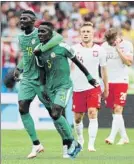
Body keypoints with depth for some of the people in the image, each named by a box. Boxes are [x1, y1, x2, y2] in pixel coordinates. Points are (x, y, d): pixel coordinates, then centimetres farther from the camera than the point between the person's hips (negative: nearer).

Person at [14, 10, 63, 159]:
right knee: (22, 108, -9)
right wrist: (19, 68, 16)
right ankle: (36, 144, -1)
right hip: (27, 79, 6)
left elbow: (59, 38, -29)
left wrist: (42, 49, -36)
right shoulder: (21, 38, 11)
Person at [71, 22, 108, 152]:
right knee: (77, 118, 8)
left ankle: (91, 145, -14)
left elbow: (103, 69, 13)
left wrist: (106, 88, 18)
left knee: (93, 114, -16)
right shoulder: (74, 49, -2)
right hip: (77, 88, 0)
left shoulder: (99, 50, 2)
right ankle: (79, 139, 35)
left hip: (93, 87, 0)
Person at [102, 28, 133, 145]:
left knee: (118, 109, -13)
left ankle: (112, 137, -19)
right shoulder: (105, 46, 7)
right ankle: (124, 137, 17)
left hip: (121, 81, -4)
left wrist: (118, 49, -16)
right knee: (115, 111, 7)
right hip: (108, 82, 5)